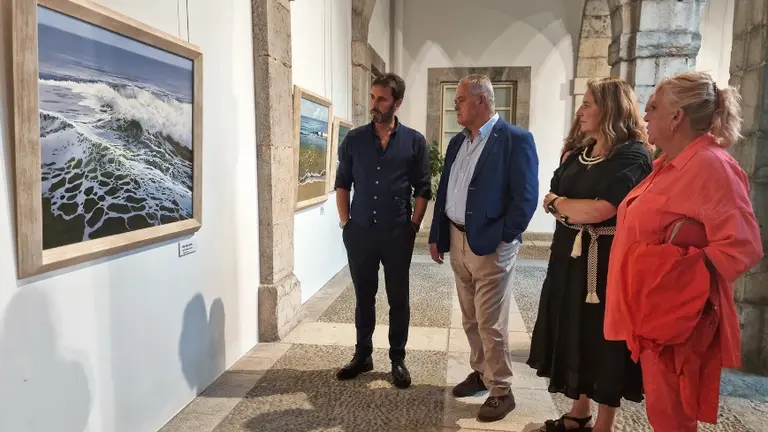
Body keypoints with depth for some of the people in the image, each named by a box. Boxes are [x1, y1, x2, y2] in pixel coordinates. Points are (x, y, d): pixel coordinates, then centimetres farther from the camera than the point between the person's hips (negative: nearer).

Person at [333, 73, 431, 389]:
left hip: (397, 234, -1)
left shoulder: (414, 142, -1)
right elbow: (342, 184, 8)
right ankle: (362, 355, 28)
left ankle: (398, 360, 23)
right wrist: (345, 223, 2)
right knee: (364, 296, 13)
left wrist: (413, 225, -4)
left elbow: (423, 189, 2)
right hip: (360, 232, 2)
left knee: (398, 299, 8)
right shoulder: (354, 139, 3)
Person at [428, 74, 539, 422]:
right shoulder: (457, 142, 12)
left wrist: (502, 238, -15)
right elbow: (444, 191, 15)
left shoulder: (515, 139, -11)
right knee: (470, 319, 18)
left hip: (490, 245, -7)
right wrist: (436, 236, 12)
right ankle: (480, 372, 35)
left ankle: (501, 391, 17)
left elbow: (526, 197, -15)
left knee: (491, 323, 1)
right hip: (457, 241, 7)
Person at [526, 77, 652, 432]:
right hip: (570, 257, 8)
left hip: (605, 262, -7)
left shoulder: (632, 156, -13)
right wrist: (577, 209, -11)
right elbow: (551, 201, 8)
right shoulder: (578, 155, 12)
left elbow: (597, 211, -22)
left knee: (603, 343, 5)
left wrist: (559, 203, -5)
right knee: (575, 338, 15)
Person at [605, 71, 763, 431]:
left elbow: (742, 246, -22)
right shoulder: (669, 165, 12)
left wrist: (685, 277, -17)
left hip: (677, 316, -9)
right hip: (654, 310, 9)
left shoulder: (710, 164, -16)